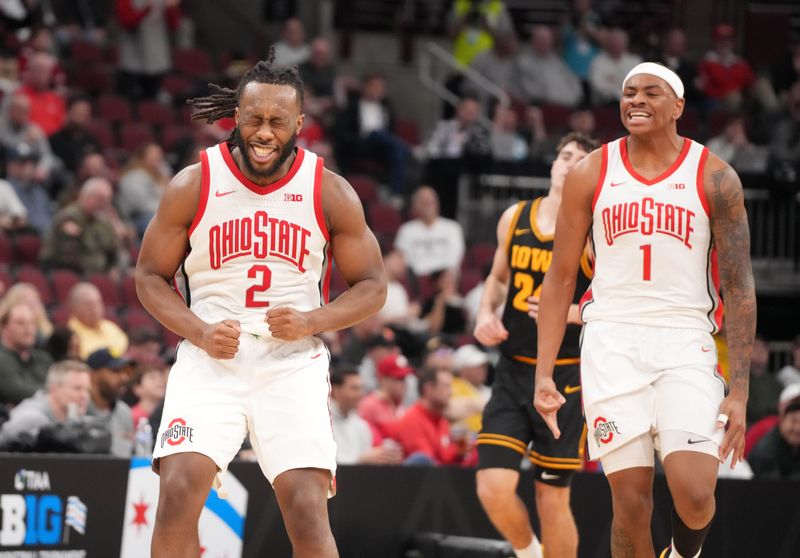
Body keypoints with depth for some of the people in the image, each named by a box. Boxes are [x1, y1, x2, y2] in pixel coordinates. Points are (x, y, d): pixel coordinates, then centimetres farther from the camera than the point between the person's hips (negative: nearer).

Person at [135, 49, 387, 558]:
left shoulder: (331, 193, -2)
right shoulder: (193, 185, -3)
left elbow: (372, 286, 5)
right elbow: (151, 276, 6)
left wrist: (312, 321, -14)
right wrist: (199, 332, -12)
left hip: (293, 362, 0)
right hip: (211, 360, 0)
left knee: (308, 511, -11)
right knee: (179, 492, -18)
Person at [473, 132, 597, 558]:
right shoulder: (514, 218, 6)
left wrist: (571, 312, -24)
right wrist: (486, 312, 4)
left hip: (566, 378, -3)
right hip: (513, 371, 4)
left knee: (552, 498, 2)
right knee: (493, 488, -9)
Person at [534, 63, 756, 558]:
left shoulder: (715, 178, 0)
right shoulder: (591, 174, 5)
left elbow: (739, 286, 0)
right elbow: (561, 278, 9)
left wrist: (740, 390, -7)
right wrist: (544, 374, 2)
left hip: (685, 343, -1)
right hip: (612, 343, 1)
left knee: (694, 496, -15)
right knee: (631, 503, -3)